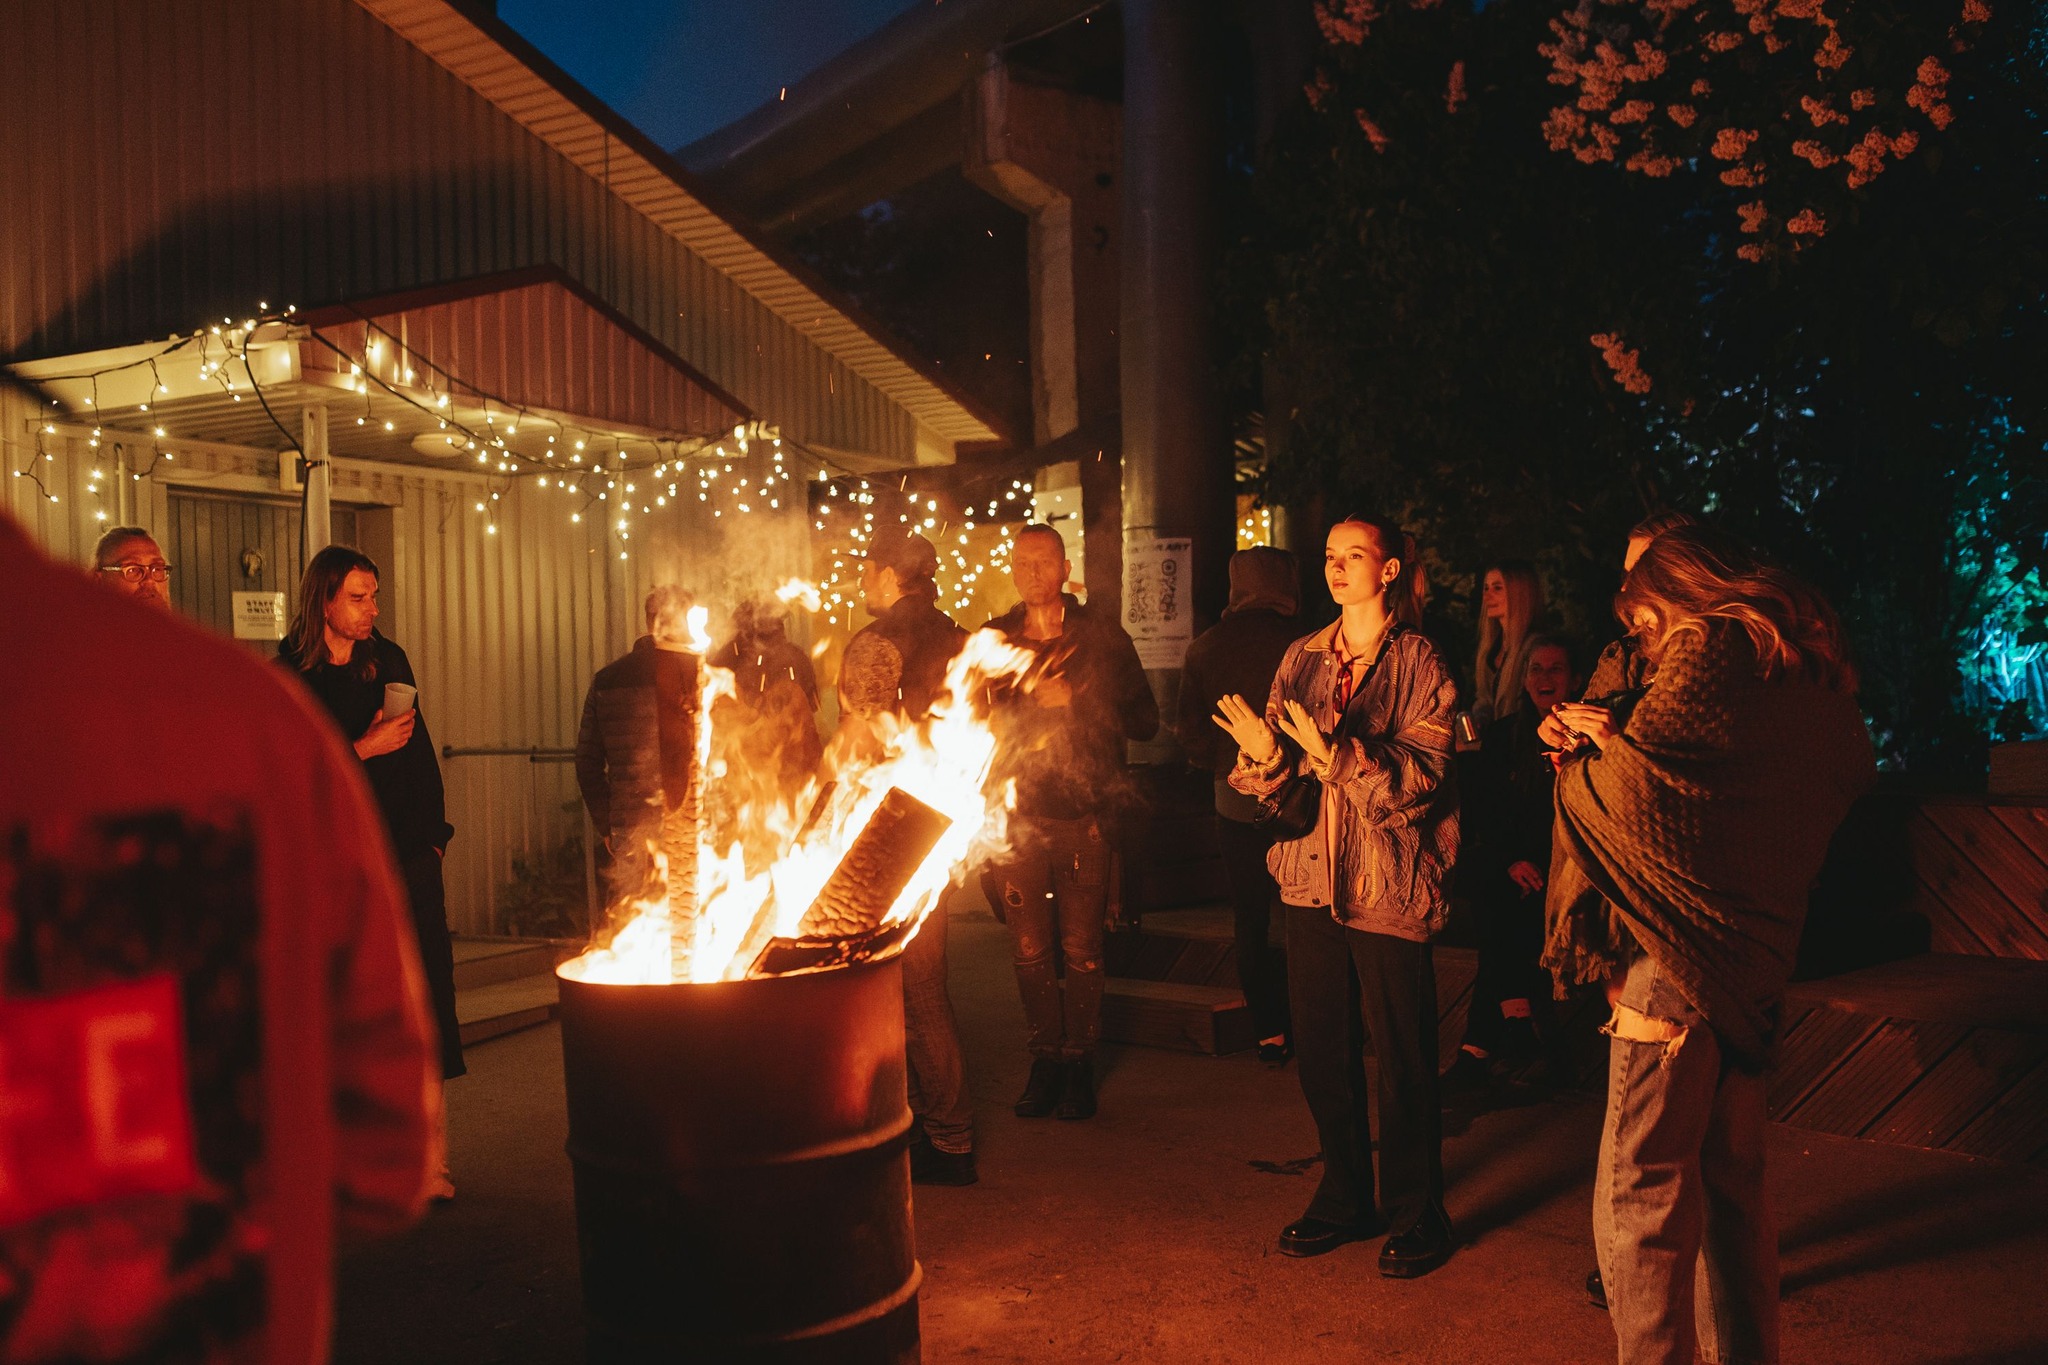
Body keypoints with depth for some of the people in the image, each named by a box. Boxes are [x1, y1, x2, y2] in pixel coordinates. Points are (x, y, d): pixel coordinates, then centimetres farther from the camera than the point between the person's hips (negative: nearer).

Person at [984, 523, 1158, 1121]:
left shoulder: (1102, 636, 3)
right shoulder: (994, 640, 9)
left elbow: (1145, 720, -2)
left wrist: (1074, 700, -12)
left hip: (1083, 817, -2)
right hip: (1017, 817, 2)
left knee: (1081, 948, 1)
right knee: (1030, 949, 5)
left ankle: (1079, 1063, 13)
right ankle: (1046, 1058, 19)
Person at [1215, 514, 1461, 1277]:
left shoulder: (1419, 665, -5)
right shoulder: (1303, 658, 9)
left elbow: (1416, 779, -16)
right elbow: (1274, 779, 6)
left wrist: (1332, 750, -27)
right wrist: (1264, 754, -16)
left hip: (1389, 887, -5)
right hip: (1313, 878, 5)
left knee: (1402, 1059, 3)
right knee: (1322, 1051, 13)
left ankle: (1416, 1215, 21)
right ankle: (1345, 1199, 31)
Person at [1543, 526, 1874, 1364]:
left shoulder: (1709, 646, -9)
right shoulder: (1807, 665, 15)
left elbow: (1631, 790, -16)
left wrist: (1587, 756, 6)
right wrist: (1621, 742, 16)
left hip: (1680, 957, -9)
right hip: (1759, 959, 9)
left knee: (1640, 1196, -4)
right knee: (1731, 1179, 20)